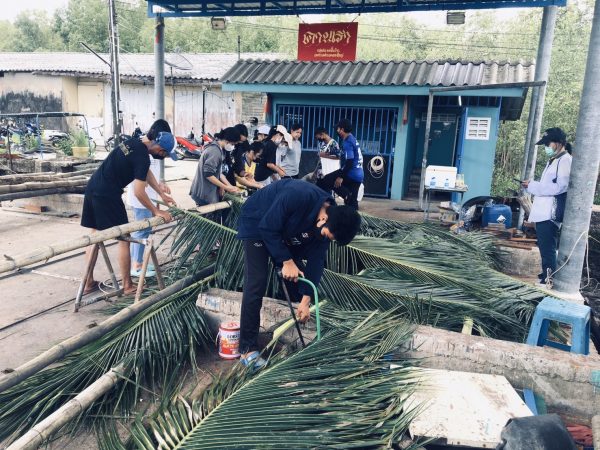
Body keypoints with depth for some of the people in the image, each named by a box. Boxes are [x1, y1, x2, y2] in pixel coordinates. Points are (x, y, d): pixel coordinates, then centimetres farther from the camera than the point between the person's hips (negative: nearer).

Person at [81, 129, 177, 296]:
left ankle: (88, 283, 23)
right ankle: (127, 286, 10)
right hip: (107, 195, -9)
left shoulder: (134, 142, 10)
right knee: (124, 239, 1)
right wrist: (156, 211, -5)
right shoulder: (142, 157, -18)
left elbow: (147, 172, 21)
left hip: (92, 188, 9)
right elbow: (138, 193, -16)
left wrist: (162, 194, 22)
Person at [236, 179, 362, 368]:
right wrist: (286, 261, -27)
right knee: (256, 284, -15)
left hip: (285, 231, 7)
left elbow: (316, 259, -11)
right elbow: (268, 228, -30)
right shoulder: (298, 196, -39)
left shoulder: (328, 223, -16)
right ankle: (248, 349, -7)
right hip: (258, 224, -6)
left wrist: (306, 300, -14)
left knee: (296, 281, 4)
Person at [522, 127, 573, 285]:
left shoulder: (566, 161, -11)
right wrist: (532, 186, 8)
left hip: (551, 213, -10)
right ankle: (546, 273, 27)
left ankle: (549, 279, -1)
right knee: (544, 246, 16)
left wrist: (533, 186, -15)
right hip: (543, 212, 10)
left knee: (548, 248, -8)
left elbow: (559, 187, -20)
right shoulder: (553, 161, 20)